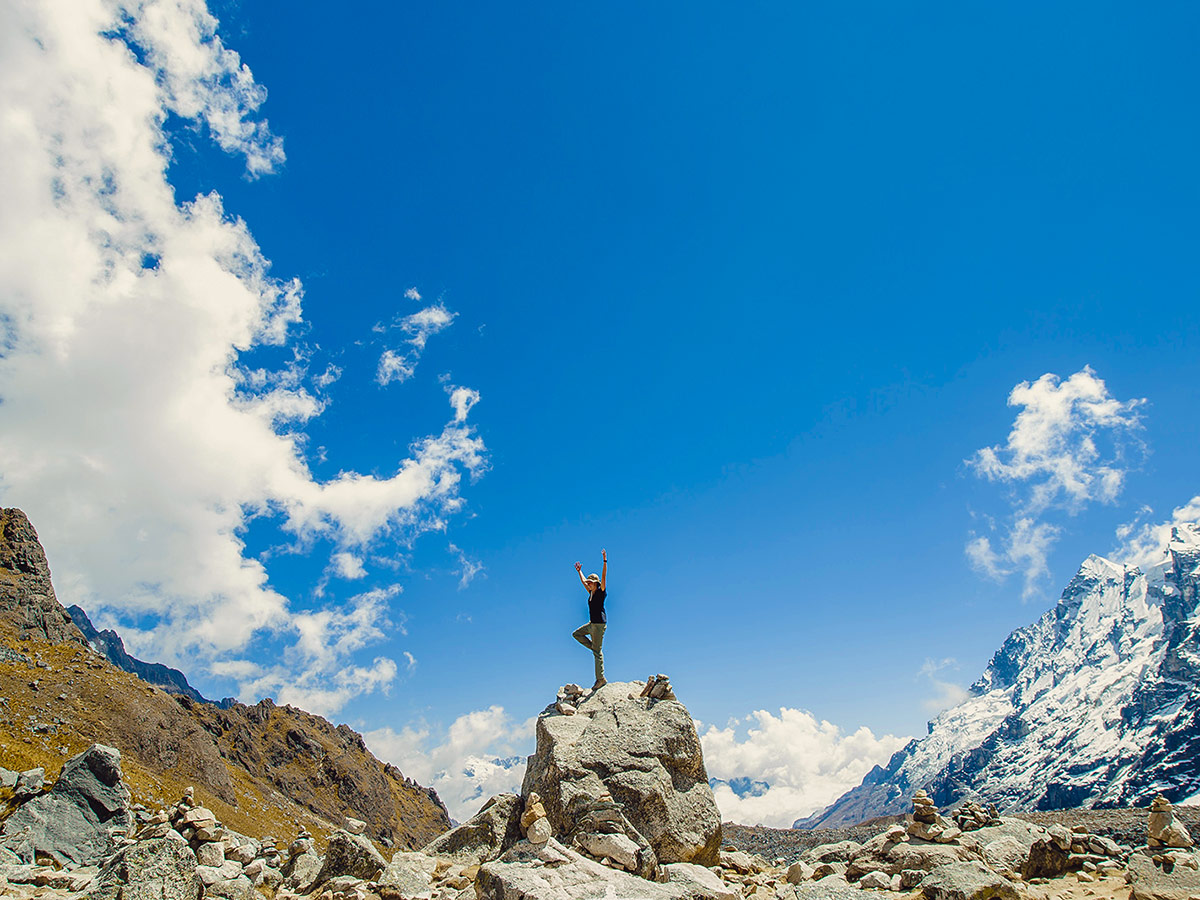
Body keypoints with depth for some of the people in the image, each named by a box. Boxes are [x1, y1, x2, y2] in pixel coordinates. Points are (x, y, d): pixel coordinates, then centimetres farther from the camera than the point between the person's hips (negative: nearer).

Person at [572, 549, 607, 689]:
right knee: (576, 634, 20)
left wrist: (605, 561, -28)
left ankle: (601, 679, -5)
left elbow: (603, 576, -20)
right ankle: (595, 648, 12)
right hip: (592, 623, 9)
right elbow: (583, 581, 27)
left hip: (600, 624, -9)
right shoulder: (591, 593, 12)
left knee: (597, 652, -8)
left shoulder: (601, 591, -9)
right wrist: (579, 571, 35)